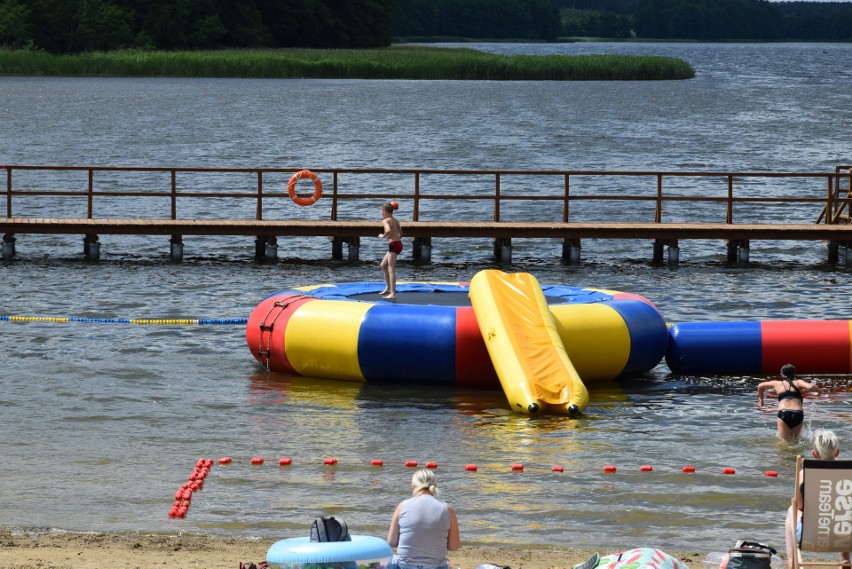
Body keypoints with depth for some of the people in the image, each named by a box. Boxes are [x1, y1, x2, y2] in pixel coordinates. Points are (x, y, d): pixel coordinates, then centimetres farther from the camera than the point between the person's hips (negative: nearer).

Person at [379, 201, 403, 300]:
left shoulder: (385, 220, -10)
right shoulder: (395, 220, 15)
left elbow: (388, 230, -28)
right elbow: (400, 233, 21)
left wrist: (383, 236, -12)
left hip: (393, 245, -9)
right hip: (398, 243, 9)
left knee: (391, 269, -9)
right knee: (383, 265, 22)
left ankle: (393, 293, -13)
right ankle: (388, 288, 26)